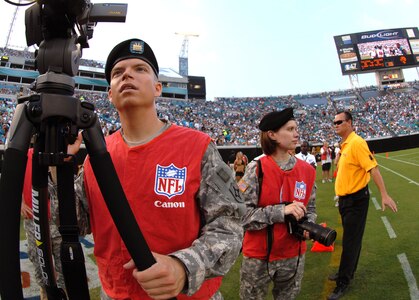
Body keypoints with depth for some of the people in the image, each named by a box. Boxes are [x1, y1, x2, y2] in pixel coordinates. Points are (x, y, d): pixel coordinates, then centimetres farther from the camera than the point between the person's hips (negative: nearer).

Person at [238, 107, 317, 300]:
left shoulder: (307, 171, -2)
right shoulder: (256, 169, -16)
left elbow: (310, 209, 9)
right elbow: (241, 214, -19)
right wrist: (282, 211, -26)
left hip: (294, 256, 4)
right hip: (258, 256, -3)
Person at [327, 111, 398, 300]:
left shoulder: (357, 142, -17)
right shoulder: (344, 145, 9)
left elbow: (372, 168, -21)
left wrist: (384, 195, -24)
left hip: (356, 199, -9)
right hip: (345, 198, 9)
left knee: (350, 242, 0)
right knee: (350, 239, 20)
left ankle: (343, 283, 11)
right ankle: (347, 272, 34)